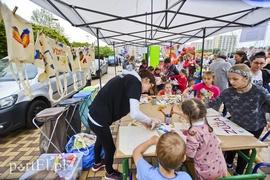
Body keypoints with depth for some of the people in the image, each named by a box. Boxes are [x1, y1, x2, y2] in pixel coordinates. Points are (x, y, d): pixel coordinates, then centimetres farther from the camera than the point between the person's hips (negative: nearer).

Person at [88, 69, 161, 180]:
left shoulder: (129, 79, 10)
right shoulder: (135, 82, -19)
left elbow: (127, 106, 16)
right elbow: (135, 113, -28)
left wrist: (143, 121, 15)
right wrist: (150, 120, -8)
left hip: (95, 115, 10)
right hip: (99, 119, -10)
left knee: (100, 140, 33)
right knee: (110, 148, 15)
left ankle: (97, 163, 61)